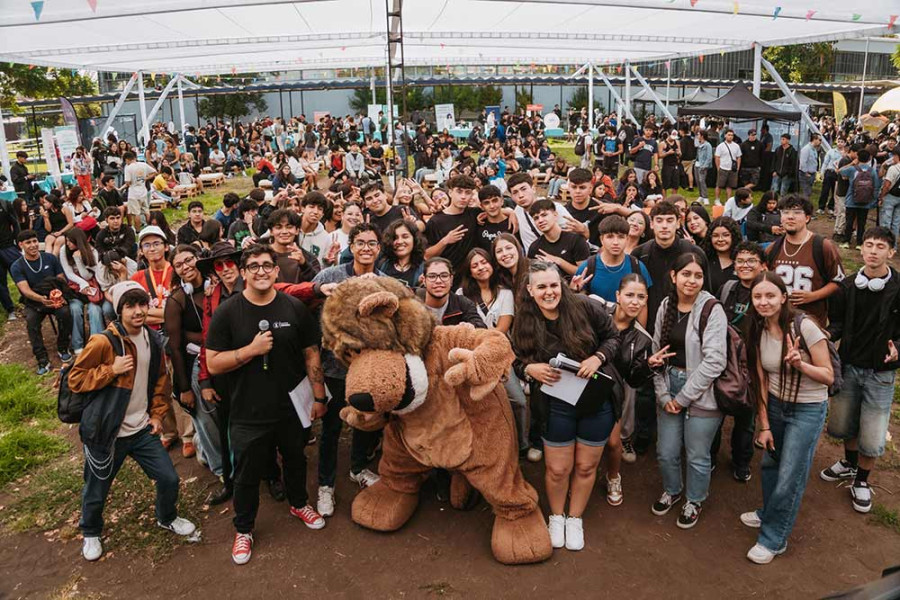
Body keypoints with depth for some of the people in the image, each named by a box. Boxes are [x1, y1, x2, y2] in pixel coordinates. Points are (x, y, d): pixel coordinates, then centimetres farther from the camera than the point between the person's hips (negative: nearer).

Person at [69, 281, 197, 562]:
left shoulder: (153, 339, 1)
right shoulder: (103, 342, -18)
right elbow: (75, 379, -13)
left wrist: (157, 414, 9)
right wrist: (112, 370, -23)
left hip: (143, 429, 4)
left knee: (169, 478, 8)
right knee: (96, 490, 14)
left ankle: (167, 518, 38)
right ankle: (90, 533, 44)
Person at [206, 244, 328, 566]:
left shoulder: (294, 307, -4)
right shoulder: (227, 313, -9)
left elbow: (311, 353, 1)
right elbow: (213, 364, -11)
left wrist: (319, 396, -1)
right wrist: (252, 349, -24)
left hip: (293, 407, 2)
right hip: (249, 413, -2)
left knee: (295, 460, 23)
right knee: (247, 474, 12)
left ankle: (299, 503, 50)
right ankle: (244, 529, 35)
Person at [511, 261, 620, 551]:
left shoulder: (586, 307, -14)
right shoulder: (524, 323, -7)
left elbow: (613, 337, -2)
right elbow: (518, 361, 4)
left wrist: (598, 358, -20)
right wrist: (531, 369, -18)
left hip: (597, 400, 0)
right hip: (557, 405, 1)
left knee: (586, 466, 13)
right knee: (557, 469, 8)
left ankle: (575, 518, 37)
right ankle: (556, 516, 37)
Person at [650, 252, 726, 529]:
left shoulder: (712, 310, -13)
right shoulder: (666, 306, 2)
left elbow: (714, 361, -18)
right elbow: (657, 352, 5)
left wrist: (683, 398, -14)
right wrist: (663, 394, -4)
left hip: (701, 393, -4)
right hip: (670, 388, 4)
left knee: (697, 455, 10)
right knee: (666, 452, 14)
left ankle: (694, 500, 37)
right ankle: (672, 490, 43)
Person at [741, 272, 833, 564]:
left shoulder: (805, 327, -21)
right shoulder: (757, 333, -4)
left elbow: (828, 376, -15)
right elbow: (761, 381, 0)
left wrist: (800, 364, -34)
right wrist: (764, 425, 0)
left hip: (808, 409, -5)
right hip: (775, 405, 5)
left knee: (790, 477, -1)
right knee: (769, 464, 15)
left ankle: (773, 539, 16)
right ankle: (769, 513, 42)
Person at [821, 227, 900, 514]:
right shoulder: (848, 286, -3)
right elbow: (837, 323, 4)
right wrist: (828, 334, -16)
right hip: (849, 366, 3)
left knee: (872, 439, 3)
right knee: (842, 425, 18)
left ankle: (861, 481, 29)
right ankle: (849, 463, 47)